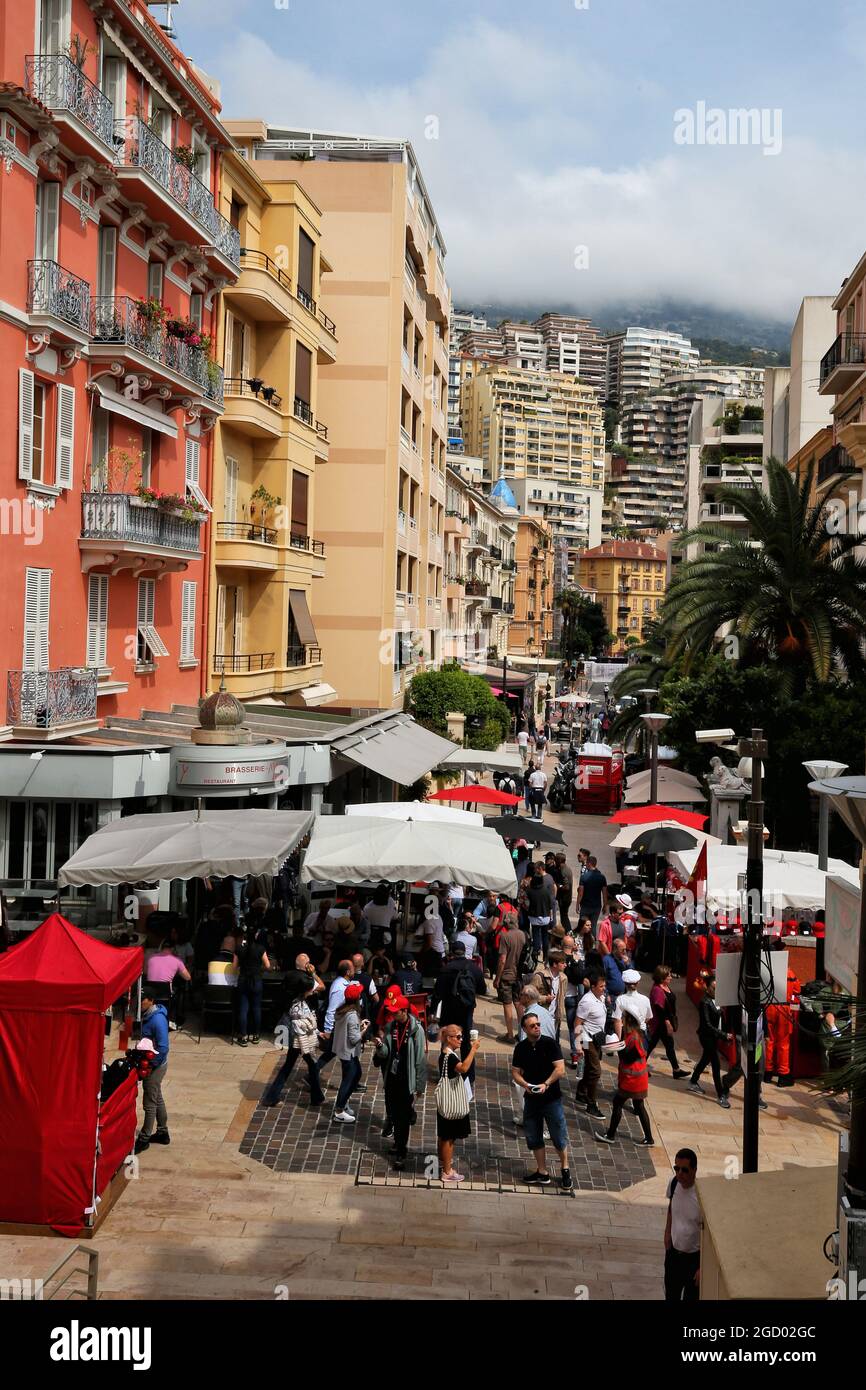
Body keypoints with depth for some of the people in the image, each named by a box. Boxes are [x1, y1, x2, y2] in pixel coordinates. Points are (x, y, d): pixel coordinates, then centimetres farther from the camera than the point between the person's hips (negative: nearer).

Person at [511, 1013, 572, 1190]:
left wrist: (546, 1084, -25)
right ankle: (542, 1173, 25)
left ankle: (565, 1169, 23)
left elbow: (560, 1069, -15)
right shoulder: (521, 1048, 1)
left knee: (559, 1136, 2)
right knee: (534, 1138, 11)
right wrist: (525, 1085, -16)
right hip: (531, 1099, 4)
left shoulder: (550, 1044, -11)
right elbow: (515, 1072, 4)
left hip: (552, 1098, -4)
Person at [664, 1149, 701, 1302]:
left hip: (695, 1257, -5)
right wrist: (668, 1232, 11)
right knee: (671, 1295, 24)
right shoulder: (674, 1183, -13)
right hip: (674, 1251, 5)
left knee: (691, 1297, 13)